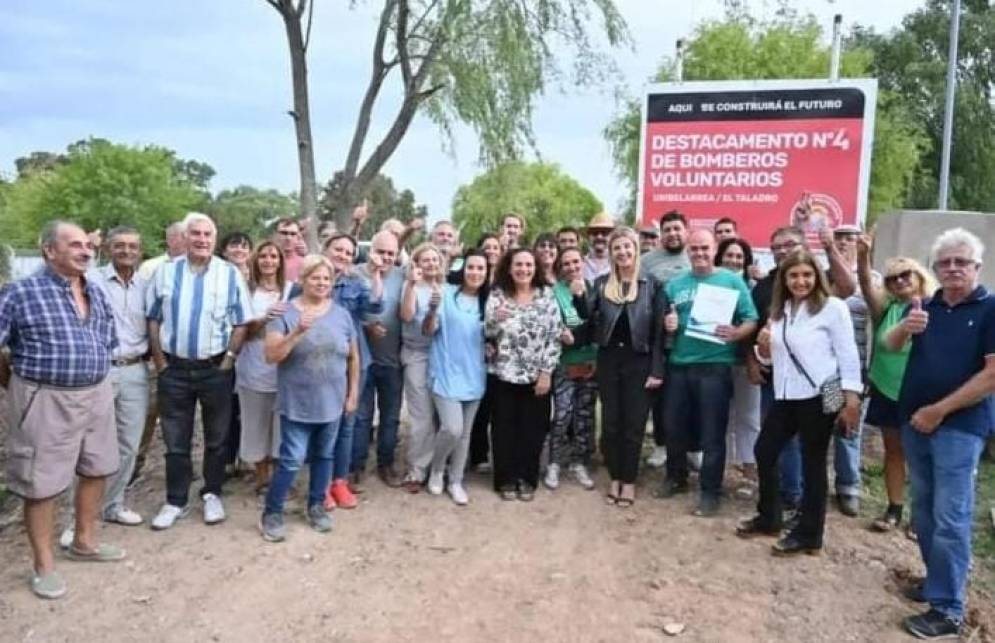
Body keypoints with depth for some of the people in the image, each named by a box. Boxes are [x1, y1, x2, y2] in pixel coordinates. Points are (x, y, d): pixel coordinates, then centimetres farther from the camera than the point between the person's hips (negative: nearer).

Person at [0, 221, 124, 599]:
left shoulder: (96, 292, 9)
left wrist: (92, 370, 15)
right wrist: (34, 374, -6)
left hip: (96, 394, 7)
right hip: (47, 400, -6)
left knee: (96, 470, 16)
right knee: (41, 483, 3)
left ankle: (84, 541, 35)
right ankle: (43, 565, 18)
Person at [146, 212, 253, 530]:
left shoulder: (230, 274, -2)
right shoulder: (165, 272, 2)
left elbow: (241, 324, -2)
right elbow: (153, 320, 4)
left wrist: (227, 363, -6)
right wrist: (161, 363, -1)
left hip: (216, 369, -1)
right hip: (174, 369, 1)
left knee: (216, 438, 11)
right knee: (175, 440, 9)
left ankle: (212, 495, 27)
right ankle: (175, 501, 22)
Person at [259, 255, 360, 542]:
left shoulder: (342, 314, 2)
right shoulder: (285, 313, -8)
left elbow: (353, 357, 10)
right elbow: (271, 356, -16)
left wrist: (353, 393, 9)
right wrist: (298, 332, -28)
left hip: (331, 402, 4)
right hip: (297, 404, -4)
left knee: (323, 456, 15)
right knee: (292, 460, -4)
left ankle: (316, 505, 32)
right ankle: (271, 512, 13)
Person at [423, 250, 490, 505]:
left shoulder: (487, 301, 6)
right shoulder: (446, 294, -9)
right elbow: (428, 330, -12)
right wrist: (433, 310, -32)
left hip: (474, 375, 5)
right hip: (447, 373, -5)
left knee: (465, 433, 12)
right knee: (452, 428, -14)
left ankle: (455, 481, 27)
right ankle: (436, 470, 15)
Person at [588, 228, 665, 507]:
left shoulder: (652, 285, -1)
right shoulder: (601, 283, 6)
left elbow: (658, 330, -4)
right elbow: (590, 321, -1)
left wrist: (657, 369, -9)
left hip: (639, 361, -2)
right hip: (608, 359, 2)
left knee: (634, 423, 5)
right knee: (610, 422, 8)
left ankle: (629, 480, 18)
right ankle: (615, 477, 23)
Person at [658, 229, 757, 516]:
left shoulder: (732, 281, 0)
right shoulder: (675, 284, 10)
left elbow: (751, 320, -5)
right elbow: (664, 320, 16)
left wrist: (736, 333, -25)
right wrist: (666, 325, -7)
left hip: (715, 366, -4)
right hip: (678, 364, 4)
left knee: (712, 433, 1)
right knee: (674, 426, 14)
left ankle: (710, 491, 14)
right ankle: (676, 477, 34)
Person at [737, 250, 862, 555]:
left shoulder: (833, 308, -8)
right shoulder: (779, 310, 11)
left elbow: (848, 356, -10)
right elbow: (769, 357, 19)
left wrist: (852, 401, -17)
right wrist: (763, 345, -4)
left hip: (819, 397, -7)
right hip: (786, 397, 7)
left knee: (812, 463, 2)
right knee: (764, 450, 13)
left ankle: (808, 534, 16)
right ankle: (768, 518, 31)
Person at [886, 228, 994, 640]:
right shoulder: (926, 307, 10)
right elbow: (891, 346, 1)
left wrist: (939, 411, -12)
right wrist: (906, 326, -22)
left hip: (959, 427, -6)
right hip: (914, 421, 6)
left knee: (949, 519, -5)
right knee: (924, 512, 15)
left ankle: (947, 609, 2)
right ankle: (938, 579, 31)